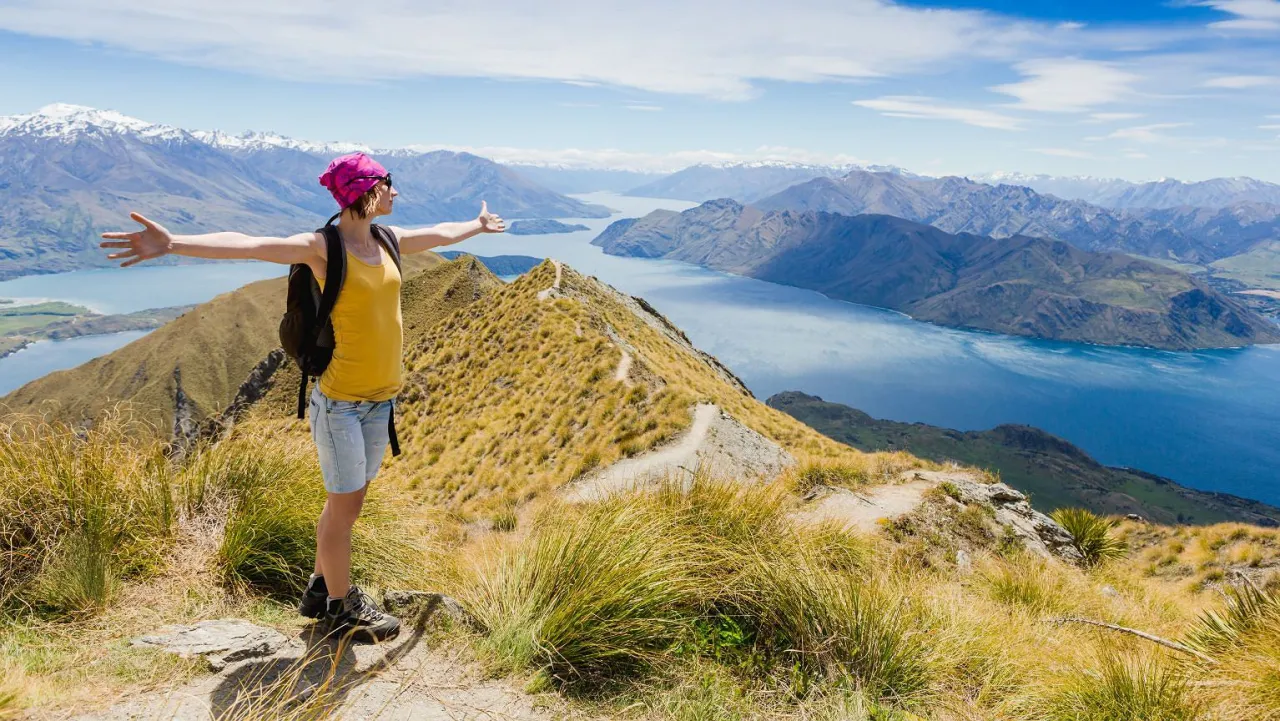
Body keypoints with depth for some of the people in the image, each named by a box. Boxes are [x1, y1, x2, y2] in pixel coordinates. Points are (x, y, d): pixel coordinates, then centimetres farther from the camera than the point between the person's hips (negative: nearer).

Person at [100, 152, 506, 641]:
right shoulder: (322, 247, -14)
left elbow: (441, 233, 26)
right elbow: (248, 246, -28)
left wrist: (479, 226, 43)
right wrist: (174, 244, -43)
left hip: (381, 399, 7)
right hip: (340, 401, -7)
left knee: (345, 502, 18)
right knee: (345, 506, 5)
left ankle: (321, 590, 36)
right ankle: (341, 608, 24)